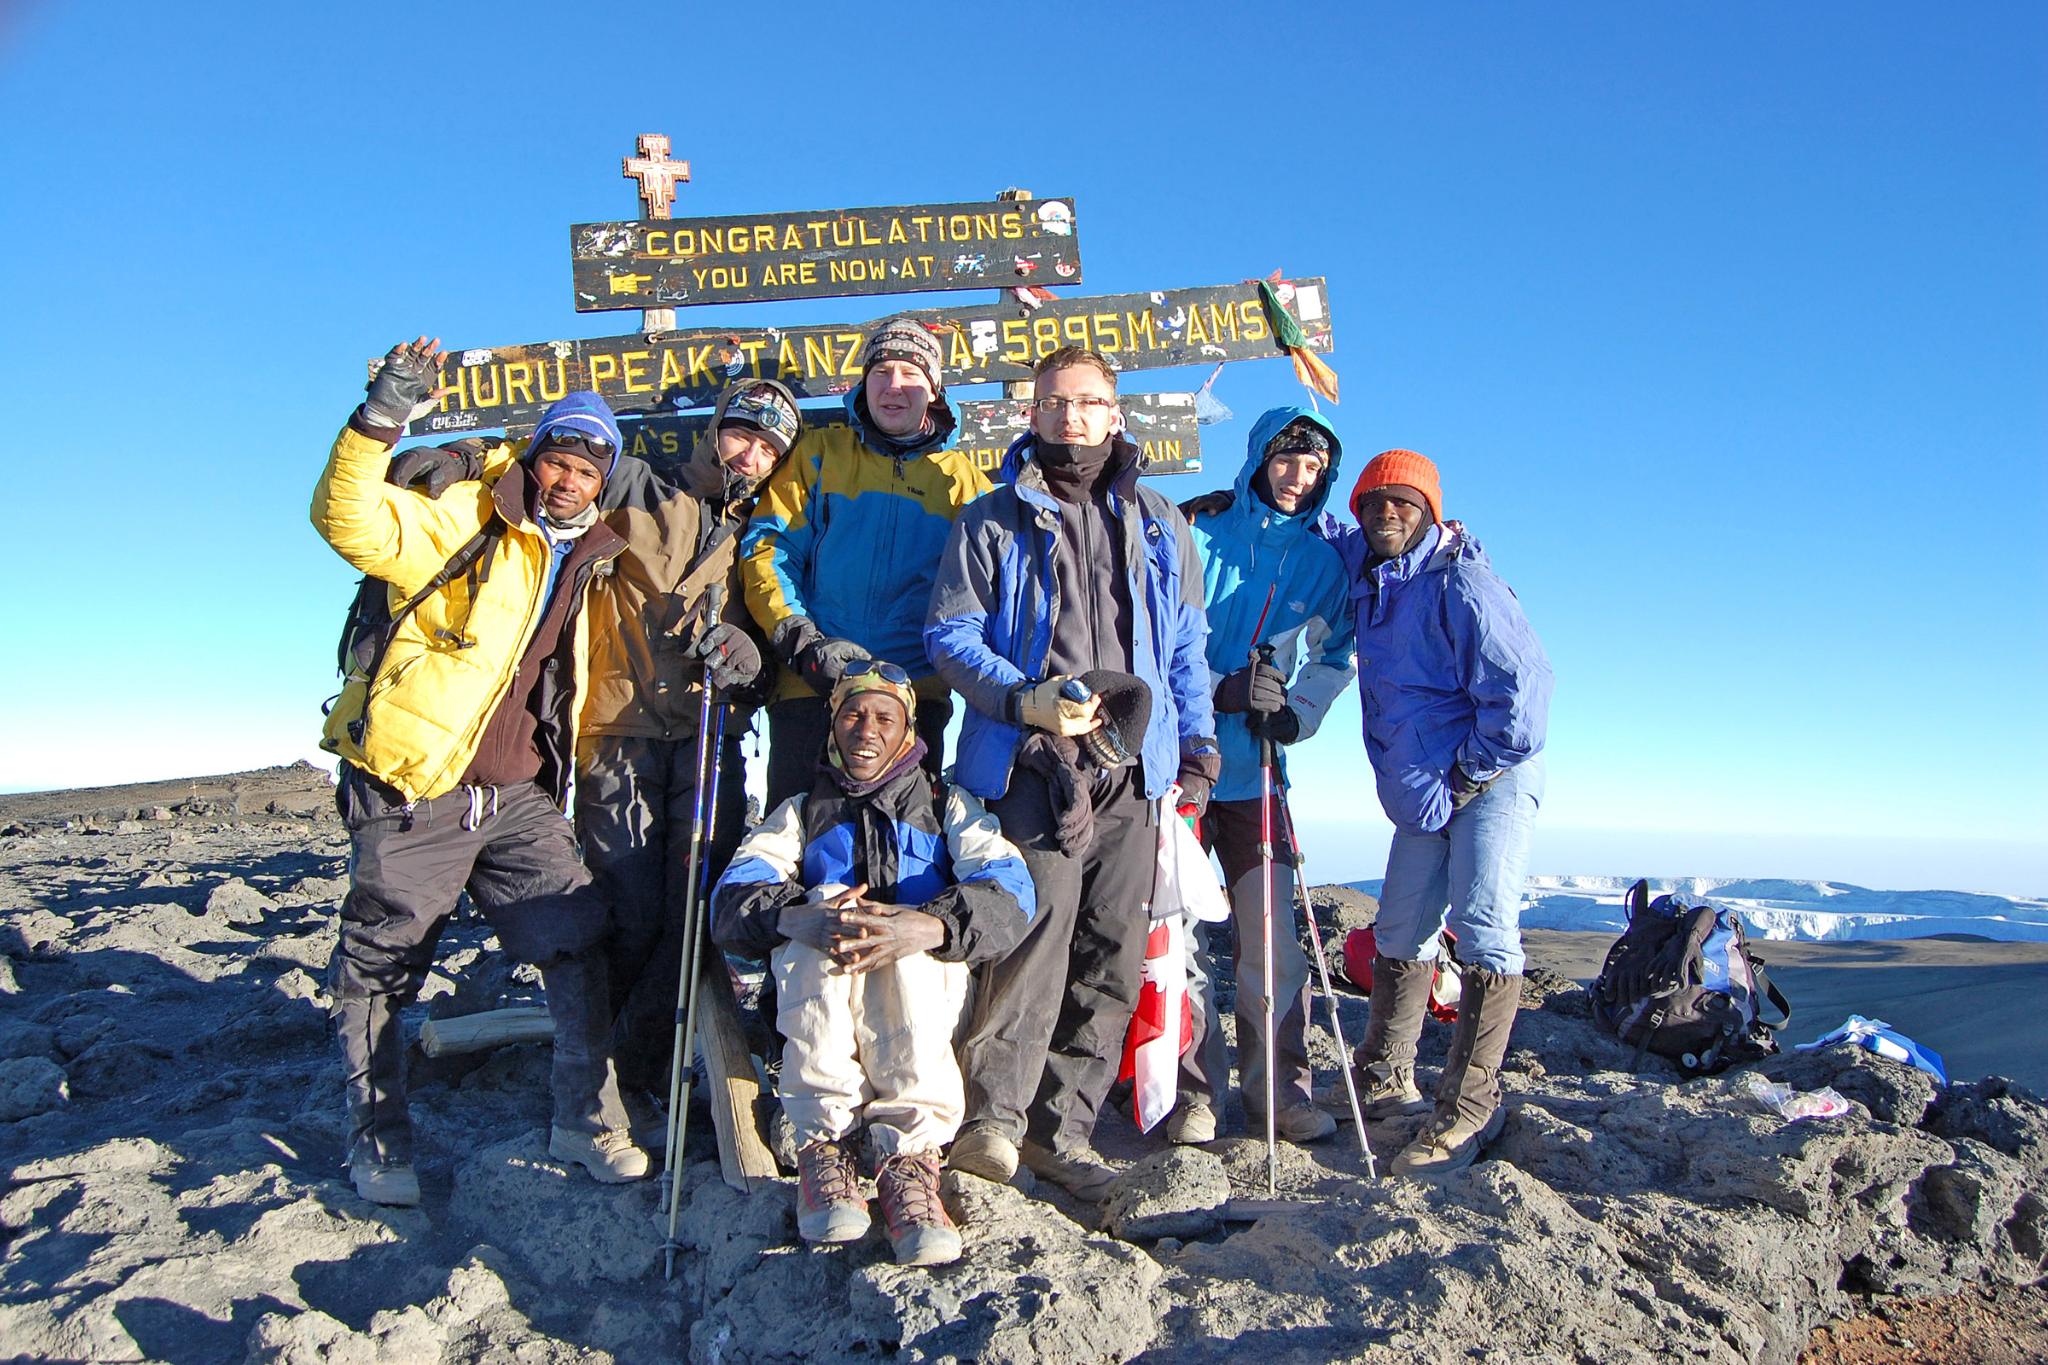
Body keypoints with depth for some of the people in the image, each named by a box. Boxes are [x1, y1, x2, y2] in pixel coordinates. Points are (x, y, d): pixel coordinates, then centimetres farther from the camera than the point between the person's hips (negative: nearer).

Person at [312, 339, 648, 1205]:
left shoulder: (589, 561, 13)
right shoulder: (463, 525, -6)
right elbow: (349, 522, -20)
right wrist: (381, 422, -33)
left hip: (519, 799, 5)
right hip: (415, 795, -5)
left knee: (581, 945, -2)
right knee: (379, 970, 6)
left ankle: (584, 1119, 12)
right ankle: (378, 1139, 24)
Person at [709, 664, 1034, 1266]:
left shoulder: (949, 806, 21)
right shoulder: (801, 811, 24)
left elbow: (1009, 890, -3)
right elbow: (733, 896, 0)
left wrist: (929, 926, -26)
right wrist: (796, 916, -25)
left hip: (929, 985, -1)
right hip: (814, 1005, 1)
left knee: (908, 935, -31)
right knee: (824, 903, -28)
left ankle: (910, 1156, -39)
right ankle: (823, 1143, -34)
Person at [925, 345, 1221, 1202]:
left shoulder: (1158, 525, 20)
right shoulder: (994, 521, 9)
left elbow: (1186, 646, 22)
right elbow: (950, 634, 2)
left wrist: (1197, 742, 12)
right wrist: (1028, 703, -13)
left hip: (1133, 773, 4)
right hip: (1031, 767, -4)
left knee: (1112, 959, 3)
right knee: (1036, 935, -16)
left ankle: (1061, 1130, 13)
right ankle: (991, 1118, -4)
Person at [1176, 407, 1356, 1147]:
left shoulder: (1321, 561, 8)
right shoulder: (1199, 535, -1)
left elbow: (1334, 657, 12)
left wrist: (1296, 712, -7)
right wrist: (1219, 691, -19)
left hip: (1256, 769, 3)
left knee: (1273, 932, 3)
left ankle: (1277, 1086, 16)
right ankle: (1193, 1087, 10)